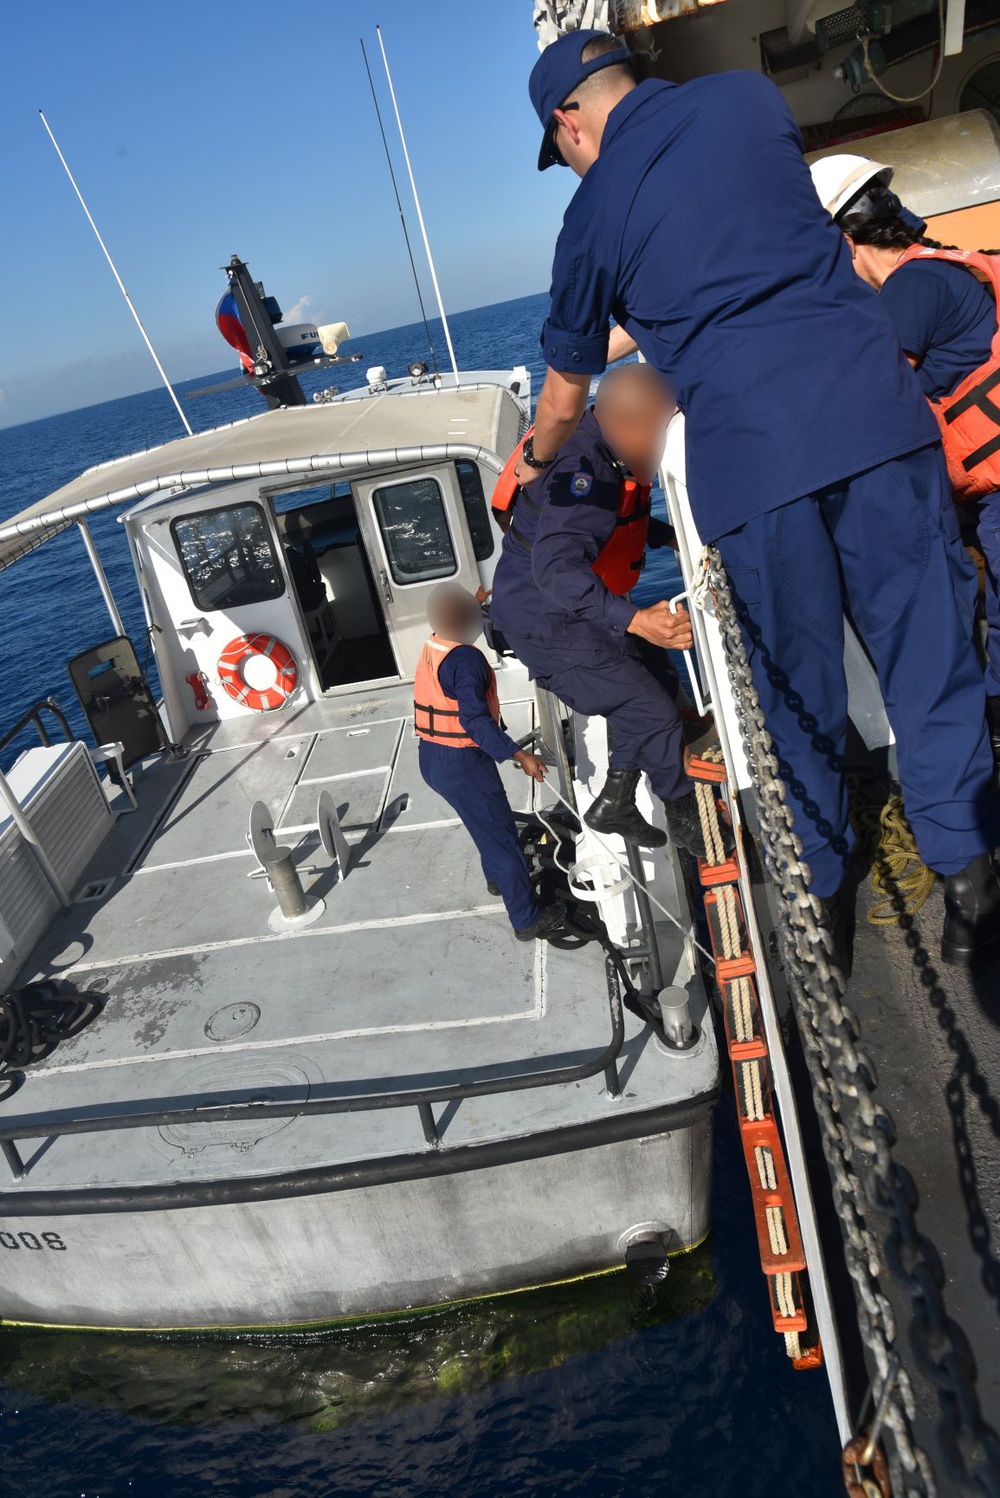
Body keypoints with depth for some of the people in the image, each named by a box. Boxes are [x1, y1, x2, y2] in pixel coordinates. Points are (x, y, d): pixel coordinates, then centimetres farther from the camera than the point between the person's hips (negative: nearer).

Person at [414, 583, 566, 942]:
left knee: (492, 820, 29)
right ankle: (528, 920, 12)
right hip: (462, 764, -9)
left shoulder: (432, 649, 4)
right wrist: (518, 755, -32)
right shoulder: (465, 659, -23)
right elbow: (475, 720, -31)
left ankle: (497, 878, 52)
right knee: (501, 835, 2)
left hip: (432, 757, 9)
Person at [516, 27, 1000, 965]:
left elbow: (566, 399, 17)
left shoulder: (593, 212, 9)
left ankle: (824, 886, 26)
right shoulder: (749, 96, 17)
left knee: (797, 684, 11)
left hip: (749, 453, -2)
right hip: (873, 408, 3)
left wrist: (534, 459, 39)